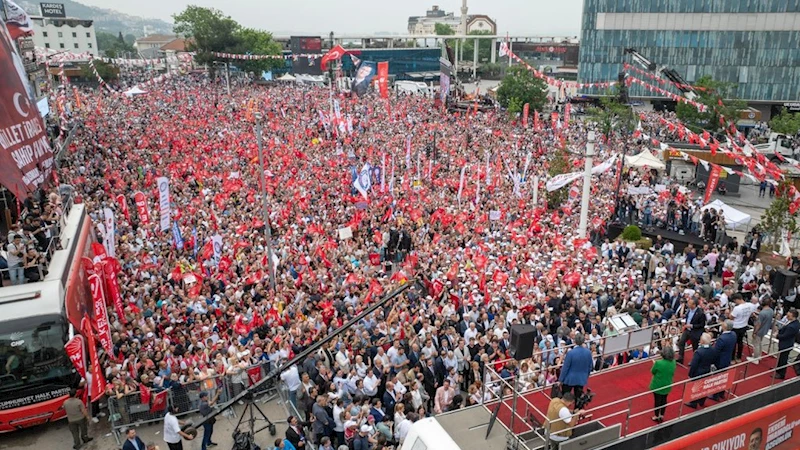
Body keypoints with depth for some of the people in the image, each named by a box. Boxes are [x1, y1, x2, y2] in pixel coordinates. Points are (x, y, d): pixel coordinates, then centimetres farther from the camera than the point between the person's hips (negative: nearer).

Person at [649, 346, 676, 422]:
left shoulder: (658, 363, -29)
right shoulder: (673, 363, -13)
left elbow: (652, 372, -12)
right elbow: (672, 373, 5)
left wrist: (654, 364, 3)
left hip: (657, 386, -4)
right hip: (667, 385, 4)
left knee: (657, 400, 13)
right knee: (664, 400, 22)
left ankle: (657, 416, 29)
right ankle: (662, 415, 34)